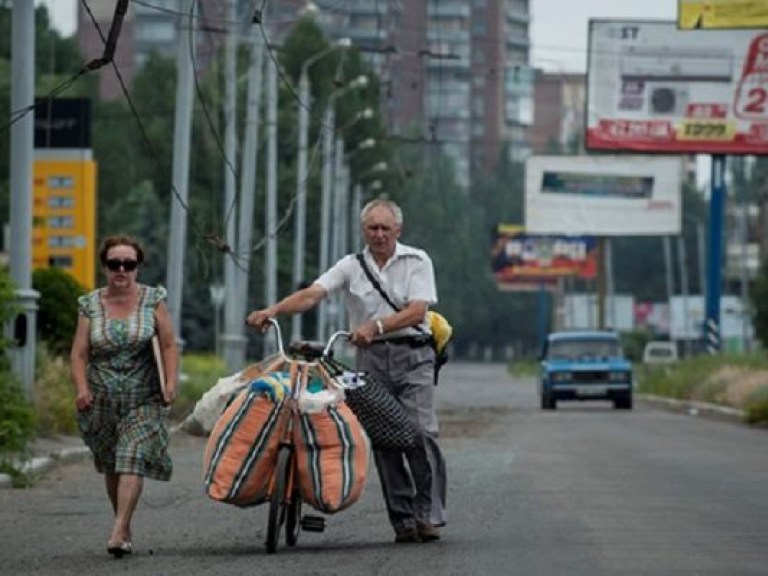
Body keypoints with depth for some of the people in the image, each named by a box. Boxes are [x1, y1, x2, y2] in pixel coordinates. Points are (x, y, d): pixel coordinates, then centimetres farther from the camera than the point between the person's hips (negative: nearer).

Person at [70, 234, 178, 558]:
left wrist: (170, 383, -14)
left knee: (133, 461, -16)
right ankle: (125, 527, 25)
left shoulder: (152, 300, 0)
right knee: (110, 466, 11)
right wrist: (81, 388, -16)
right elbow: (79, 352, -1)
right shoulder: (90, 305, 3)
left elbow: (168, 346, -1)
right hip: (102, 400, 3)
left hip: (143, 400, -3)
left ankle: (119, 532, -22)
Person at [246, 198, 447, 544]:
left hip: (411, 353, -3)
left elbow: (417, 311, -9)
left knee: (421, 432, -14)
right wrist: (273, 311, -20)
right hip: (371, 358, 3)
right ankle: (403, 521, 2)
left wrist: (375, 326, -22)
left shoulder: (416, 262, 3)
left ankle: (428, 515, -11)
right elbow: (311, 295, -4)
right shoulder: (351, 266, 9)